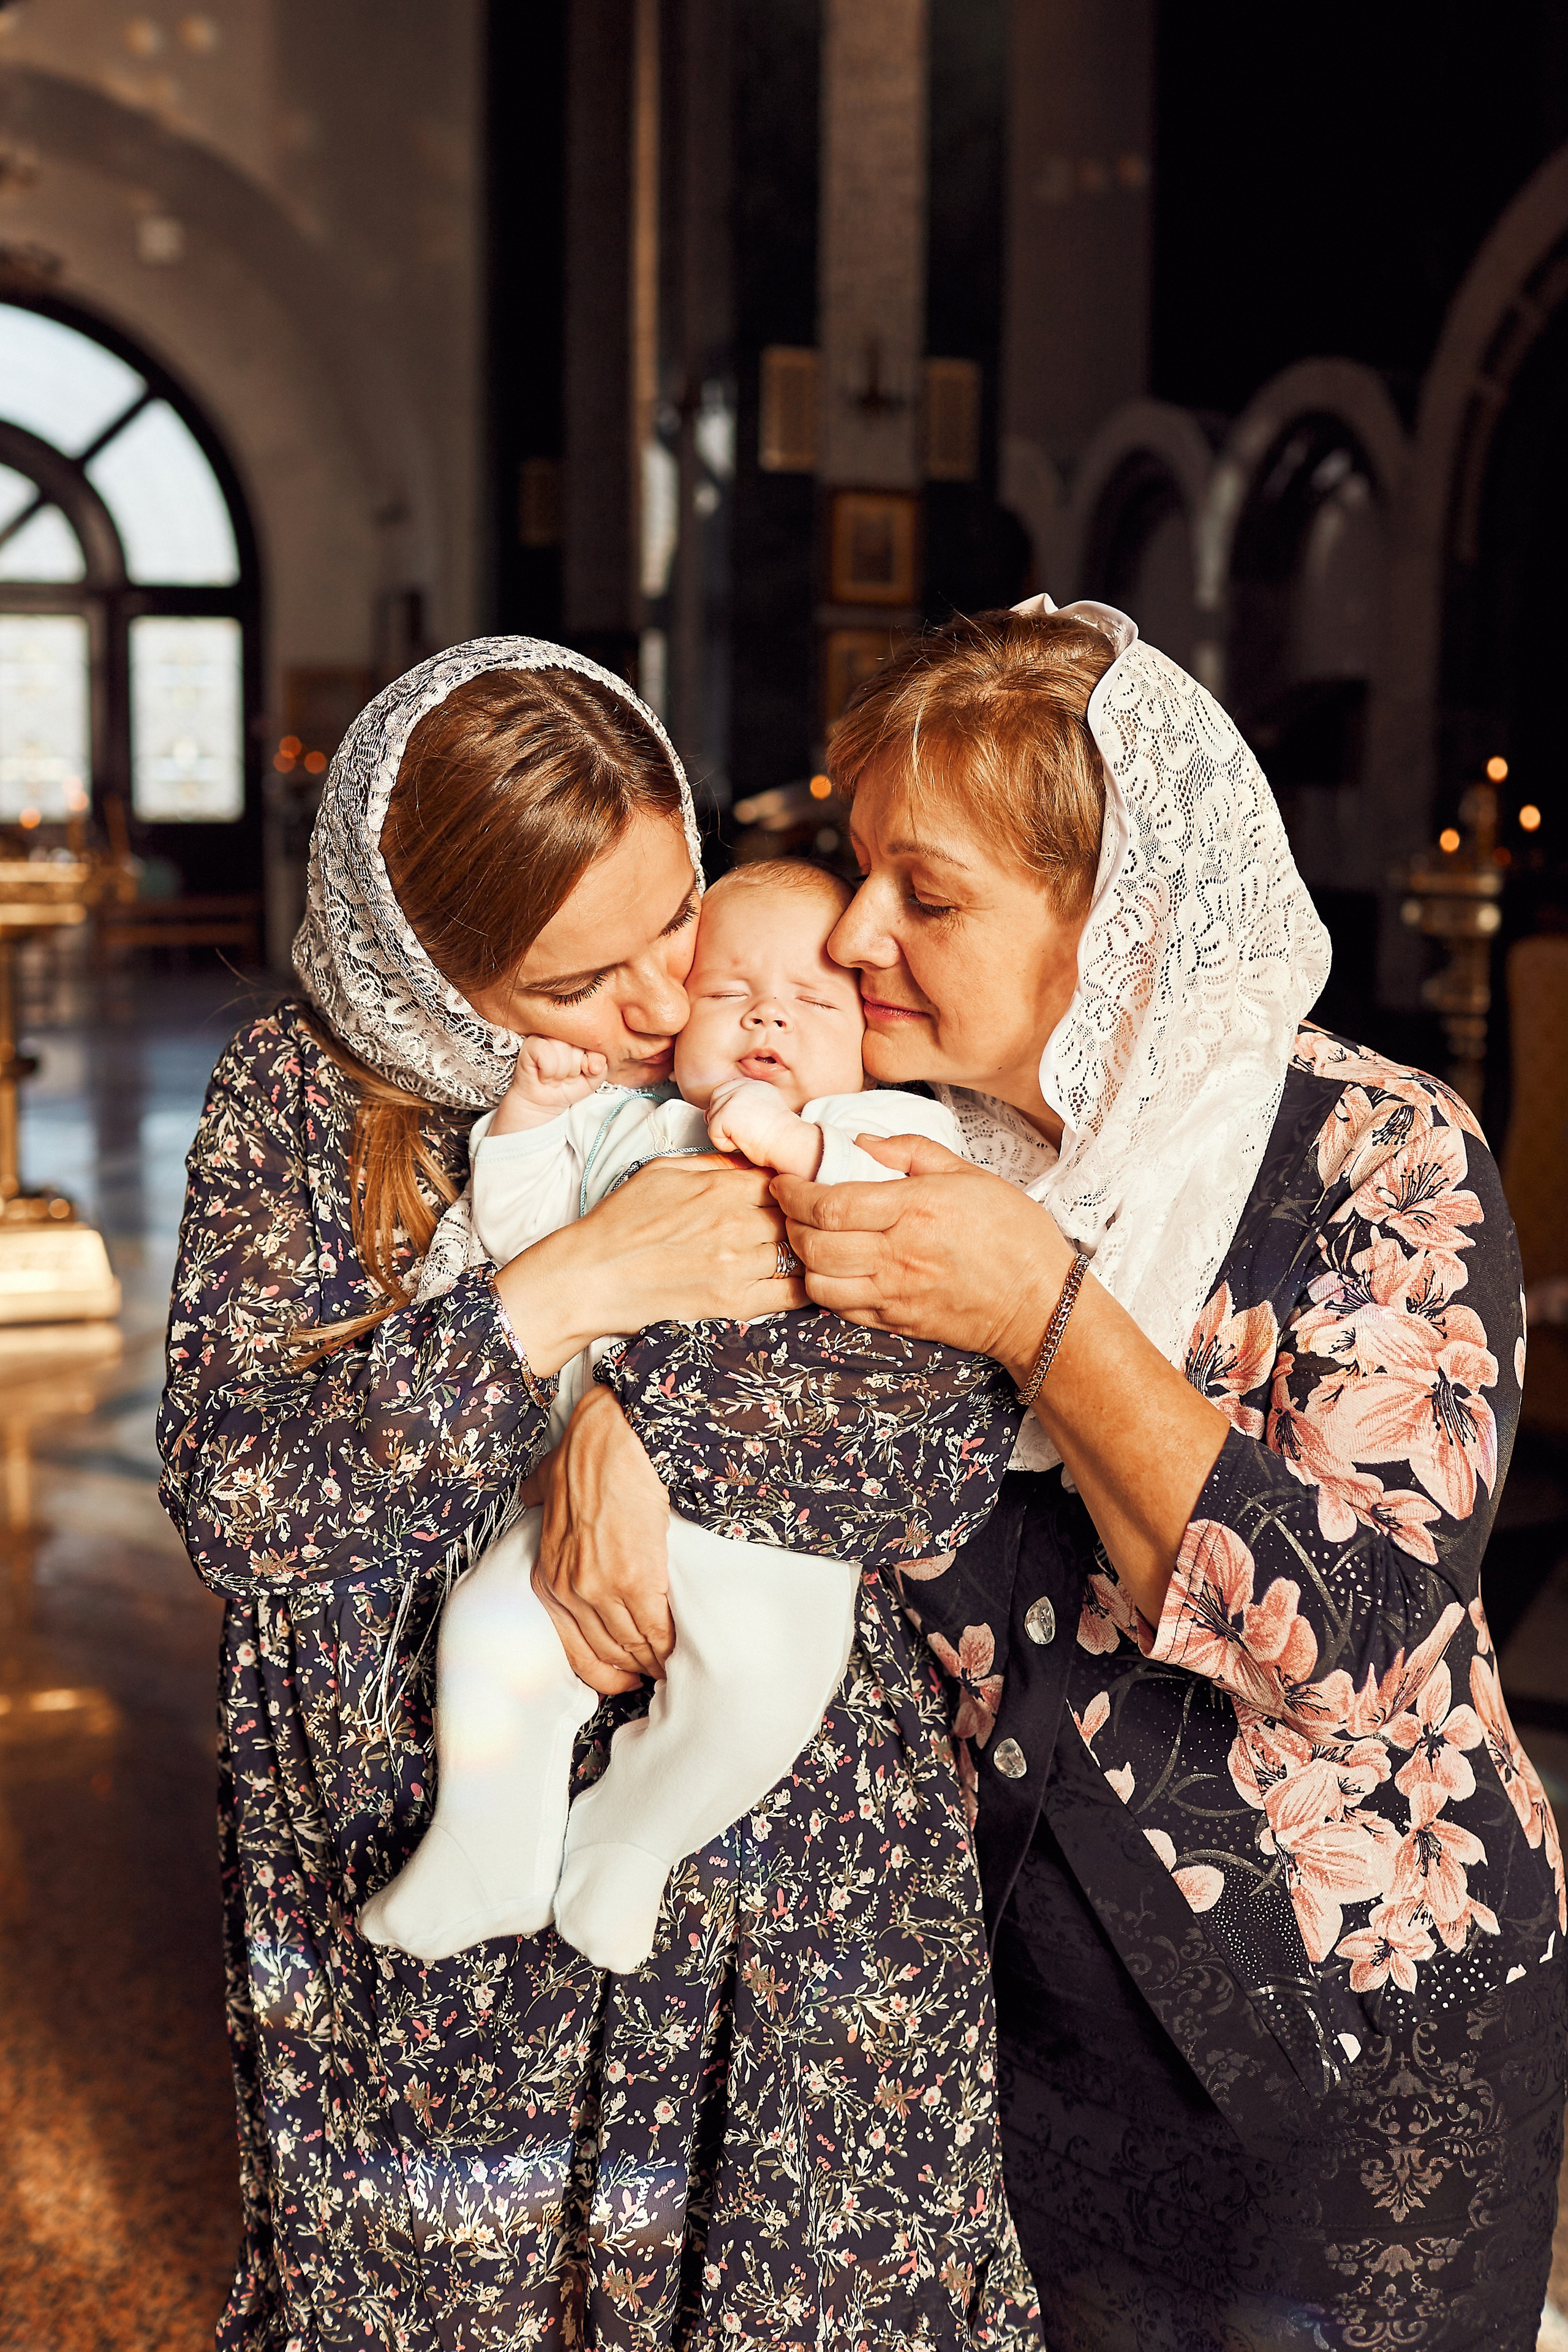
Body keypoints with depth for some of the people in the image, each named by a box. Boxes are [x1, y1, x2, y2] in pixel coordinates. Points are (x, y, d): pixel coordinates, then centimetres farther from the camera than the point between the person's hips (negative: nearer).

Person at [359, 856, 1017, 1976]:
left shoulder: (896, 1128, 12)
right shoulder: (621, 1122, 23)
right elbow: (516, 1230, 15)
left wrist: (804, 1147, -19)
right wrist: (535, 1113, 3)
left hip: (780, 1504, -2)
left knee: (761, 1675, -26)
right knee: (494, 1634, -19)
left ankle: (625, 1843, 2)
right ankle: (489, 1857, 7)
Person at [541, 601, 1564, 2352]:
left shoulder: (1380, 1159, -19)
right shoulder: (897, 1140, -7)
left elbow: (1351, 1636, -26)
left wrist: (1045, 1311, -32)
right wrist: (595, 1395, -19)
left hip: (1361, 2029, -4)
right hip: (1019, 1995, 4)